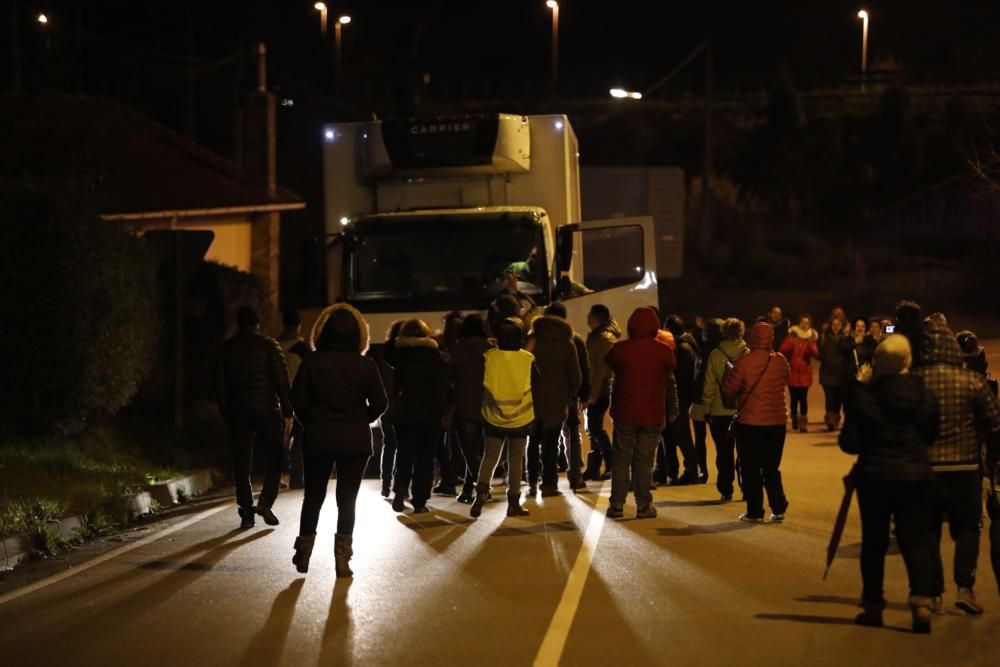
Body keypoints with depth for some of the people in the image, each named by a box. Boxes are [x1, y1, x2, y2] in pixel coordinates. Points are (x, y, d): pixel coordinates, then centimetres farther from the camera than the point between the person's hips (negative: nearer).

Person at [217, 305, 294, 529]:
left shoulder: (227, 348, 6)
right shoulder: (268, 345, -3)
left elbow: (220, 384, 8)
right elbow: (282, 380, -8)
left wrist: (225, 413, 14)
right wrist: (288, 413, -5)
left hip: (237, 412, 3)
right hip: (267, 410, -2)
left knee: (241, 464, 6)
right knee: (273, 458, 7)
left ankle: (246, 513, 3)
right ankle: (265, 502, -10)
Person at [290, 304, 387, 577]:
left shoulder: (312, 362, -6)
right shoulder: (366, 365, -6)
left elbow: (297, 399, -8)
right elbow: (379, 403, -6)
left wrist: (312, 421, 7)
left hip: (318, 438, 1)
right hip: (356, 441, 0)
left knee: (313, 496, 14)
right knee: (347, 500, 5)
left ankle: (303, 554, 20)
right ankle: (342, 560, 3)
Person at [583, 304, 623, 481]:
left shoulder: (604, 338, -12)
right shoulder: (596, 336, 17)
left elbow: (602, 368, -19)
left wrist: (593, 393, -20)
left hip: (600, 391, -10)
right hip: (596, 391, 10)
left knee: (595, 427, -9)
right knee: (594, 428, 10)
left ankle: (612, 465, -6)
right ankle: (593, 469, 14)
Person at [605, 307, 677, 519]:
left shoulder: (620, 349, -9)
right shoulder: (664, 351, -8)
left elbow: (610, 366, 8)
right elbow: (670, 374, 8)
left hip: (625, 413, 0)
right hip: (652, 414, 0)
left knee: (621, 458, 9)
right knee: (644, 460, 7)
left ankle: (617, 505, 7)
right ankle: (643, 505, 7)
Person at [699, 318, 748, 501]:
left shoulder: (716, 355, -6)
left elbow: (709, 384, -4)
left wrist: (707, 408, 4)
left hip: (720, 411, 0)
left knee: (724, 452, 8)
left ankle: (726, 490, 7)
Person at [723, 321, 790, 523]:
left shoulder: (744, 362, -15)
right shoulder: (780, 361, -1)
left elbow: (730, 386, -10)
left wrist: (730, 370, 7)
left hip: (750, 422, -4)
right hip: (776, 421, 4)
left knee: (751, 468, 6)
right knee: (772, 468, 15)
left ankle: (755, 512, 5)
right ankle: (778, 509, 11)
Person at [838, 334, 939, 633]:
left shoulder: (864, 396, -11)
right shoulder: (924, 395, -4)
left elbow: (849, 443, -9)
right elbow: (931, 435, 6)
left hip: (874, 476, -1)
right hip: (915, 475, 1)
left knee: (874, 542, 10)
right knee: (916, 539, 4)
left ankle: (873, 606, 16)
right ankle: (922, 600, -12)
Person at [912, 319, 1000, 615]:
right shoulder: (971, 381, -9)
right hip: (964, 467, -1)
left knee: (928, 530, 13)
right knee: (967, 529, 13)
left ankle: (935, 593, 12)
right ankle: (965, 587, -2)